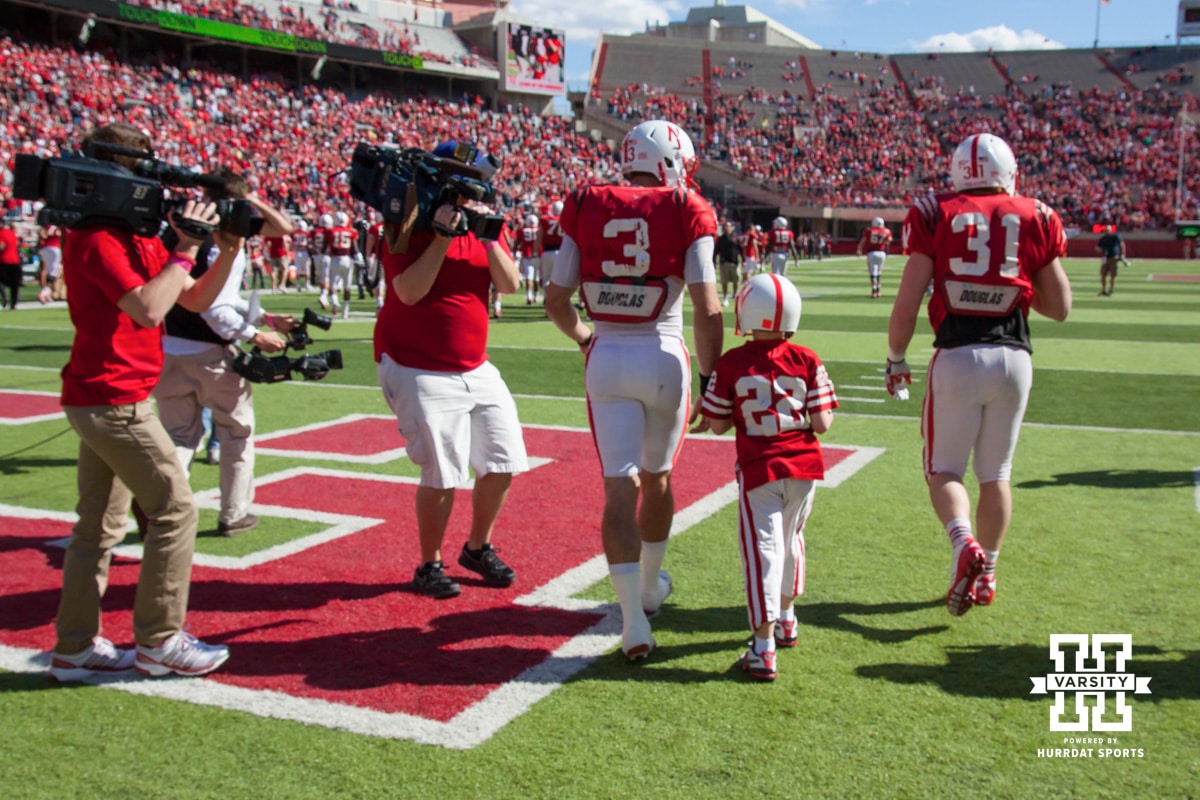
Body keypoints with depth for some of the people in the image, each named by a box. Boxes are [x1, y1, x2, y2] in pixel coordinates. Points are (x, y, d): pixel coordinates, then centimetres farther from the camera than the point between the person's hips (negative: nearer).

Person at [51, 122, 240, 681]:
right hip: (114, 399, -10)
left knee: (101, 525, 12)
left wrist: (228, 252, 0)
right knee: (175, 509, -4)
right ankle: (159, 643, 5)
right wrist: (186, 248, -19)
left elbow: (195, 300, 14)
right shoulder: (96, 238, -15)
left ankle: (76, 648, 20)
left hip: (98, 401, 10)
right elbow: (148, 309, -27)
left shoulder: (138, 238, 13)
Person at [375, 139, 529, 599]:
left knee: (502, 463, 7)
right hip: (418, 370, -6)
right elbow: (409, 292, -20)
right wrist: (442, 236, -22)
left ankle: (478, 549, 28)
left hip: (475, 369, 6)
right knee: (443, 474, -10)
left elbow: (510, 285, -4)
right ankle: (429, 566, 11)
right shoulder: (407, 227, -7)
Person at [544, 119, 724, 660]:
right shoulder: (687, 214, -5)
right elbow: (706, 311, -11)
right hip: (664, 359, -1)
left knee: (620, 486, 1)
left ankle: (633, 618, -9)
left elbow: (555, 300, 6)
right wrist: (712, 380, -2)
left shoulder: (586, 208, 3)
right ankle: (650, 588, 39)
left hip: (606, 360, 1)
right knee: (657, 478, 19)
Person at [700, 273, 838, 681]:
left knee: (763, 551, -1)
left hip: (759, 470, -3)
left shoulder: (731, 364, -8)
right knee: (790, 541, 22)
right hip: (804, 465, 3)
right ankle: (786, 619, 42)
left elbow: (717, 424, -2)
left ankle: (764, 649, -5)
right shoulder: (807, 361, -4)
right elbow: (822, 423, -6)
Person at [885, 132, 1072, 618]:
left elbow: (907, 304, -4)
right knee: (996, 473, 17)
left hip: (957, 357, -2)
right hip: (1013, 358, 2)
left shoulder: (936, 217, 0)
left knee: (944, 469, 10)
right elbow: (1060, 308, 9)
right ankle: (986, 577, 25)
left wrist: (895, 359, 9)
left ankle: (964, 544, -16)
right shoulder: (1034, 219, 5)